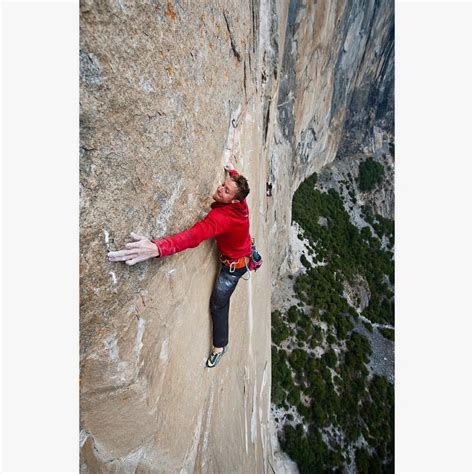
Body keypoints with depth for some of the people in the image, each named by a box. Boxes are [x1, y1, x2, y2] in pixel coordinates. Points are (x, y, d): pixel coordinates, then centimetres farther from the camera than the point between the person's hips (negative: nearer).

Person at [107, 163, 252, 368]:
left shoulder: (221, 217, -42)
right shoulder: (241, 203, -18)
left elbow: (193, 236, -58)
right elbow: (237, 182, 6)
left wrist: (157, 248, -70)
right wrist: (232, 171, 25)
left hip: (233, 265, -8)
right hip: (245, 254, 8)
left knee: (218, 304, 8)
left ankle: (220, 346, 29)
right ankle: (246, 267, 82)